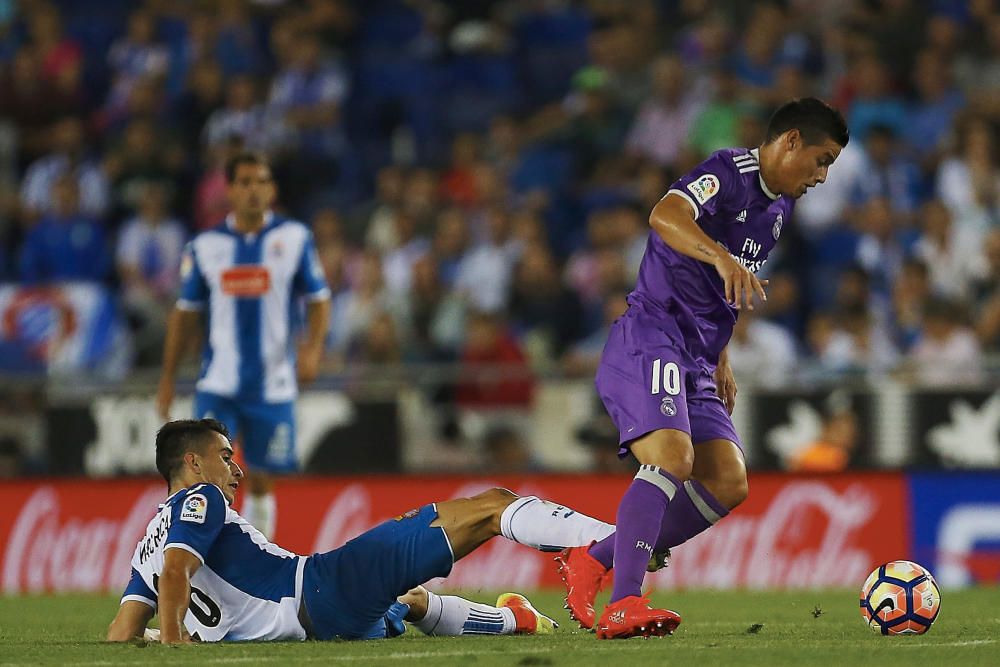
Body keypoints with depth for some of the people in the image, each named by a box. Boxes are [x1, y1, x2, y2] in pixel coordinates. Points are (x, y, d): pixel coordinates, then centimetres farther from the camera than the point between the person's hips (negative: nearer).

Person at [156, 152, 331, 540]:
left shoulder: (295, 238, 1)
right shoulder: (205, 246, 3)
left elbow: (318, 300, 4)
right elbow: (185, 312, 11)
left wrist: (313, 347, -15)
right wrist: (168, 378, 9)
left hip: (272, 385, 0)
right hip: (218, 385, 0)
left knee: (261, 479, 8)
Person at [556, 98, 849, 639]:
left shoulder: (779, 208, 20)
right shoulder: (730, 172, -10)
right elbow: (665, 216, -31)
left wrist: (720, 359, 30)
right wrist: (723, 258, -46)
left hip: (695, 361, 10)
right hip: (649, 343, -10)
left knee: (728, 485, -1)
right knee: (673, 458, -28)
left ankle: (592, 561, 6)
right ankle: (623, 606, -32)